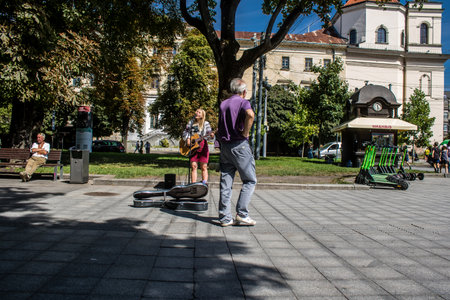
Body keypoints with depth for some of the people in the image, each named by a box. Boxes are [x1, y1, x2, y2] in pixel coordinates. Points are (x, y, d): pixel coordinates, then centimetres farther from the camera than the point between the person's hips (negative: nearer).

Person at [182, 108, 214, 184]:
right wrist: (187, 139, -4)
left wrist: (211, 135, -25)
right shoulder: (191, 123, 13)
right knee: (193, 166, -4)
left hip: (203, 146, -2)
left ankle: (204, 183, -4)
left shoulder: (206, 123, 4)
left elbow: (208, 134, -3)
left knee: (204, 167, -5)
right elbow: (185, 132, 15)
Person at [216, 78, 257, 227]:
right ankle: (242, 214, -3)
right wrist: (245, 133, -16)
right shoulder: (243, 102, -4)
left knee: (225, 183, 7)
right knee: (250, 181, 3)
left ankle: (225, 217, 8)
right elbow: (250, 114, -26)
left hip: (224, 145, 7)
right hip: (239, 145, -6)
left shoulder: (223, 104, 17)